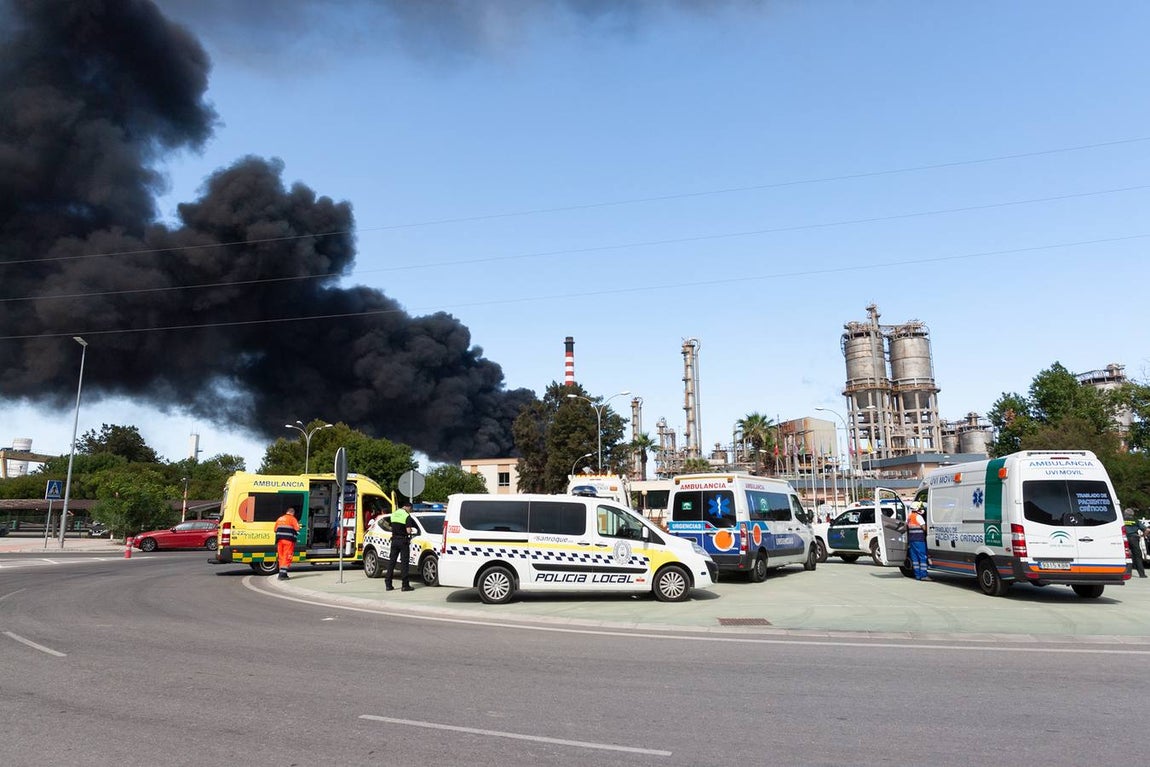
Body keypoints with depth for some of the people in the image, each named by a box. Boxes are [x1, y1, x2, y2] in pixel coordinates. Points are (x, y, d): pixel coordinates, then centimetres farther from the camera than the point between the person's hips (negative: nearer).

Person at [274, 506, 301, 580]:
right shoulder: (292, 519, -2)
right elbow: (297, 529, -9)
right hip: (288, 540, -6)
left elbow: (275, 530, 21)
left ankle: (281, 572, 16)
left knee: (281, 556, 13)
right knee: (287, 556, -3)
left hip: (279, 540, 6)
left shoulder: (279, 519, 18)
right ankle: (283, 573, -9)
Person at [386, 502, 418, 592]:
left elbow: (392, 527, 14)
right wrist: (410, 529, 4)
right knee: (404, 562, -2)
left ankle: (388, 584, 13)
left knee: (392, 561, 11)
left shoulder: (394, 514, 9)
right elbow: (408, 531, -17)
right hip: (403, 541, -6)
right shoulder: (407, 515, -12)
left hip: (394, 540, 6)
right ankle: (405, 585, -1)